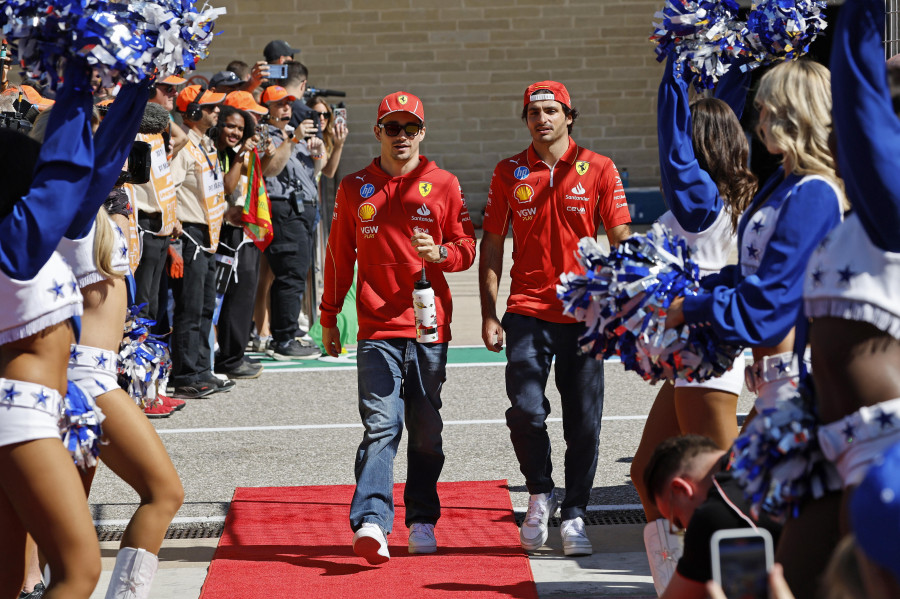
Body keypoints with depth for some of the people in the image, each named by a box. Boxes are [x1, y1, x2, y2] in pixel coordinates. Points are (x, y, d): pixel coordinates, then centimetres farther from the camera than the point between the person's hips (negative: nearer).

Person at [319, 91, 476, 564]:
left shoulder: (443, 185, 6)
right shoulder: (354, 188, 8)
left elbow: (466, 249, 8)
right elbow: (339, 256, 15)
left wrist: (440, 253, -14)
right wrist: (329, 317, 15)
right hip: (377, 329, -1)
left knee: (426, 431, 8)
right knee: (381, 427, -12)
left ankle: (422, 521, 20)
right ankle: (371, 523, -21)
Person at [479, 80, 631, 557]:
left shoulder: (598, 169, 2)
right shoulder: (509, 173, 6)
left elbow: (620, 242, 4)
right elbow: (491, 245, 10)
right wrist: (488, 315, 3)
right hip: (527, 312, 0)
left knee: (583, 421, 1)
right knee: (525, 410, -12)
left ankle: (574, 516, 14)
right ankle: (539, 494, 13)